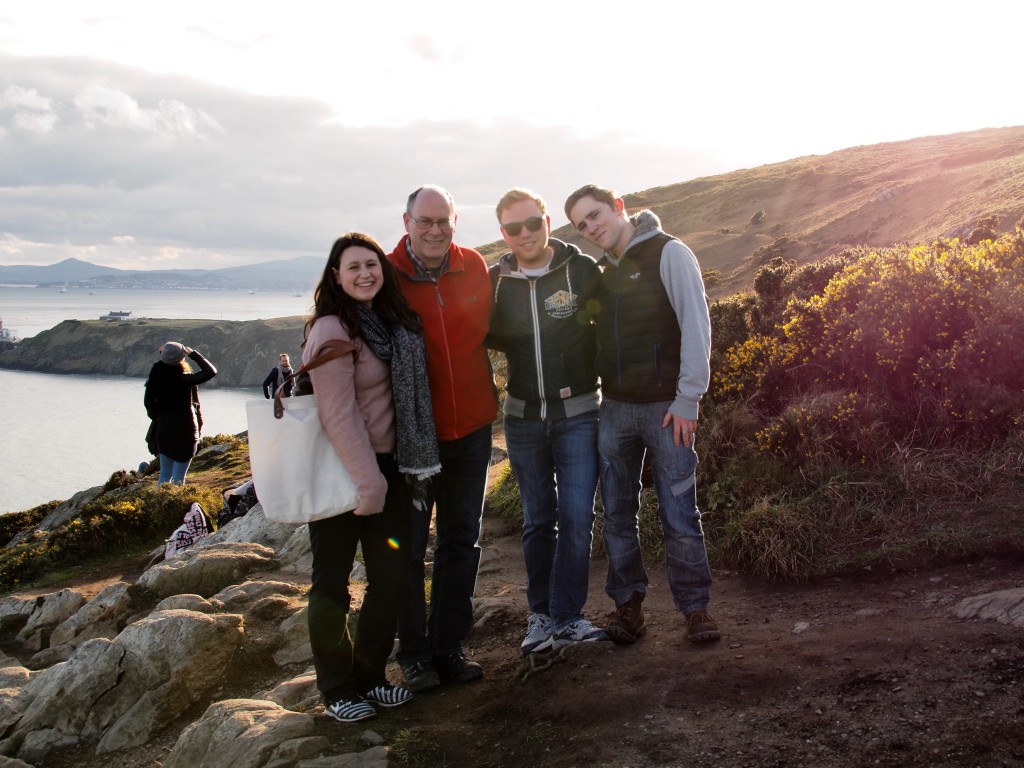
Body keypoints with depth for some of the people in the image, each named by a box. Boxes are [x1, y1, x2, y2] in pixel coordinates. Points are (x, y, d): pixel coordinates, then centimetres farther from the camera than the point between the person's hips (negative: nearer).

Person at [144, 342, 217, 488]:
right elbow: (211, 371, -17)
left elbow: (148, 403, 5)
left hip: (163, 430, 5)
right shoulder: (184, 379, -19)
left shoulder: (156, 377, -4)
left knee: (164, 473, 16)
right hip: (185, 431, -5)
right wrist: (193, 354, -11)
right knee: (178, 476, 2)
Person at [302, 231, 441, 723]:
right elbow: (338, 414, -19)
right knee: (333, 581, 4)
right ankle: (337, 690, 19)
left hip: (386, 464, 7)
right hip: (340, 470, -7)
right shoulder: (332, 330, -14)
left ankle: (370, 676, 26)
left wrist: (396, 470, 10)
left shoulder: (390, 321, 9)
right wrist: (368, 481, -19)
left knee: (391, 575, 9)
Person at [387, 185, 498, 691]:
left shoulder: (473, 267, 1)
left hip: (470, 426, 4)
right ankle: (414, 654, 21)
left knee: (461, 541, 13)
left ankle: (449, 648, 27)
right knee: (408, 545, 5)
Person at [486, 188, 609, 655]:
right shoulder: (497, 279, 1)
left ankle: (566, 617, 7)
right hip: (523, 415, 3)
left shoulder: (582, 270, -7)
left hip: (578, 411, -2)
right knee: (538, 519, 11)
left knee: (576, 517, -4)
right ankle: (541, 613, 23)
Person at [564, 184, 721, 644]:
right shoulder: (600, 270, 12)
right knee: (617, 515, 9)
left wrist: (687, 399, -14)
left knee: (679, 515, -2)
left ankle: (695, 606, 13)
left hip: (666, 408, -5)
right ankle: (627, 603, 22)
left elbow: (696, 326, -10)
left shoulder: (669, 254, -6)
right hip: (614, 409, 5)